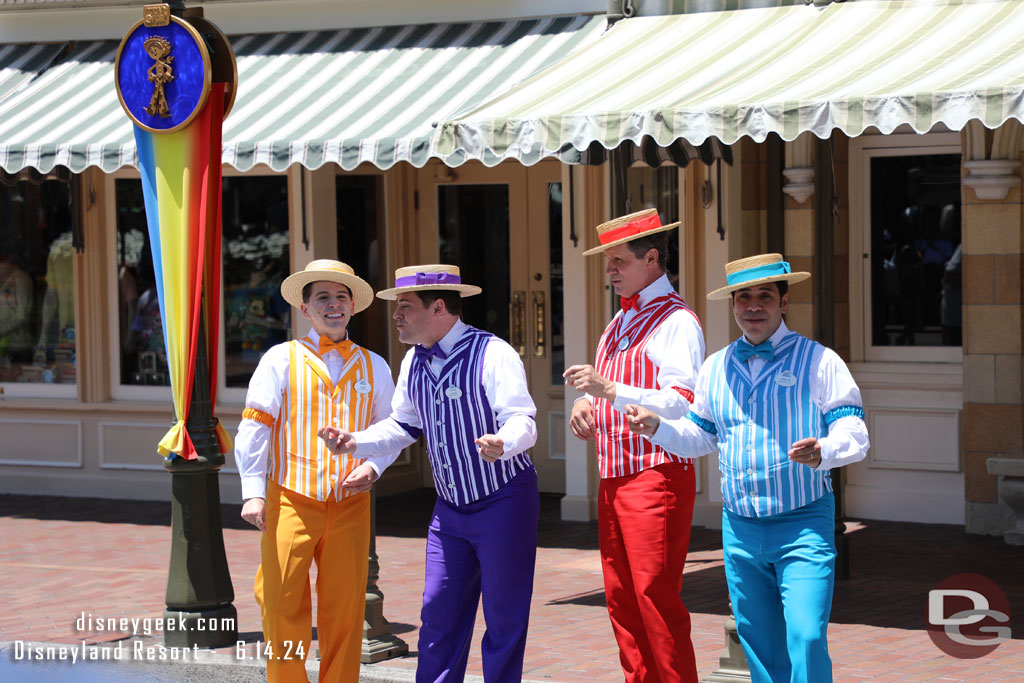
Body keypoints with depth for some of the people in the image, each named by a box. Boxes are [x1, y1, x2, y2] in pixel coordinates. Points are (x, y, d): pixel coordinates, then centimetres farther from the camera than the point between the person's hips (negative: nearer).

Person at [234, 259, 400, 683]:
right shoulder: (281, 359, 5)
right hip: (290, 502, -2)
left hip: (350, 505, 2)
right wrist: (253, 491, -10)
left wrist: (372, 467, -3)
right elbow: (255, 426, 0)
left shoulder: (373, 367, 14)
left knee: (344, 610, 3)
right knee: (283, 605, -6)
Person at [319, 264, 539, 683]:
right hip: (450, 508, 7)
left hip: (504, 503, -7)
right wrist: (355, 443, 2)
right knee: (439, 613, 6)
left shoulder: (493, 354, -17)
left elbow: (522, 421, -25)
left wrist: (502, 443, -47)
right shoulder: (414, 362, 7)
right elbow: (403, 425, 18)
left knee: (504, 619, 0)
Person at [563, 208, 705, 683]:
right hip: (614, 478, 9)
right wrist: (586, 405, 5)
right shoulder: (619, 323, 21)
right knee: (620, 597, 10)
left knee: (655, 595, -11)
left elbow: (681, 405, -19)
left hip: (655, 477, -9)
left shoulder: (676, 322, -9)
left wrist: (609, 389, -24)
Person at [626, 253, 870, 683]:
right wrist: (657, 428, 4)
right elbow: (700, 436, 23)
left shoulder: (819, 361, -3)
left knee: (806, 638, -18)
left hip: (803, 524, -5)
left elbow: (852, 431, -8)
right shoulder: (715, 368, 12)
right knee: (759, 645, 10)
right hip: (740, 529, 5)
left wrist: (822, 452, -30)